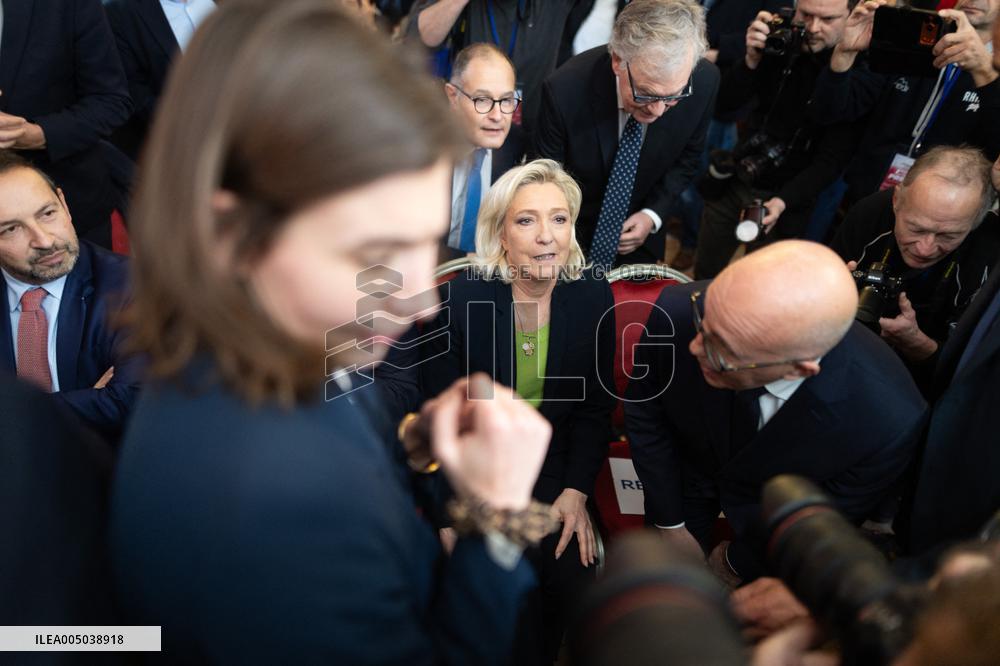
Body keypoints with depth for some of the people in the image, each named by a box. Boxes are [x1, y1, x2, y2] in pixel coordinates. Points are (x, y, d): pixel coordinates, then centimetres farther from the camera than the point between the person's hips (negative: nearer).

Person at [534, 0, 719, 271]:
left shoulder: (704, 82, -23)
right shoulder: (565, 91, -32)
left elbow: (687, 156, -3)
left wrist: (653, 214, -12)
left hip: (639, 230, 3)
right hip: (571, 234, -2)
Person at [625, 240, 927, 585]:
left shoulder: (889, 419, -41)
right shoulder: (677, 312, -39)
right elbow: (645, 411, -16)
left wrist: (737, 561, -4)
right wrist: (670, 523, -8)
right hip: (686, 474, 1)